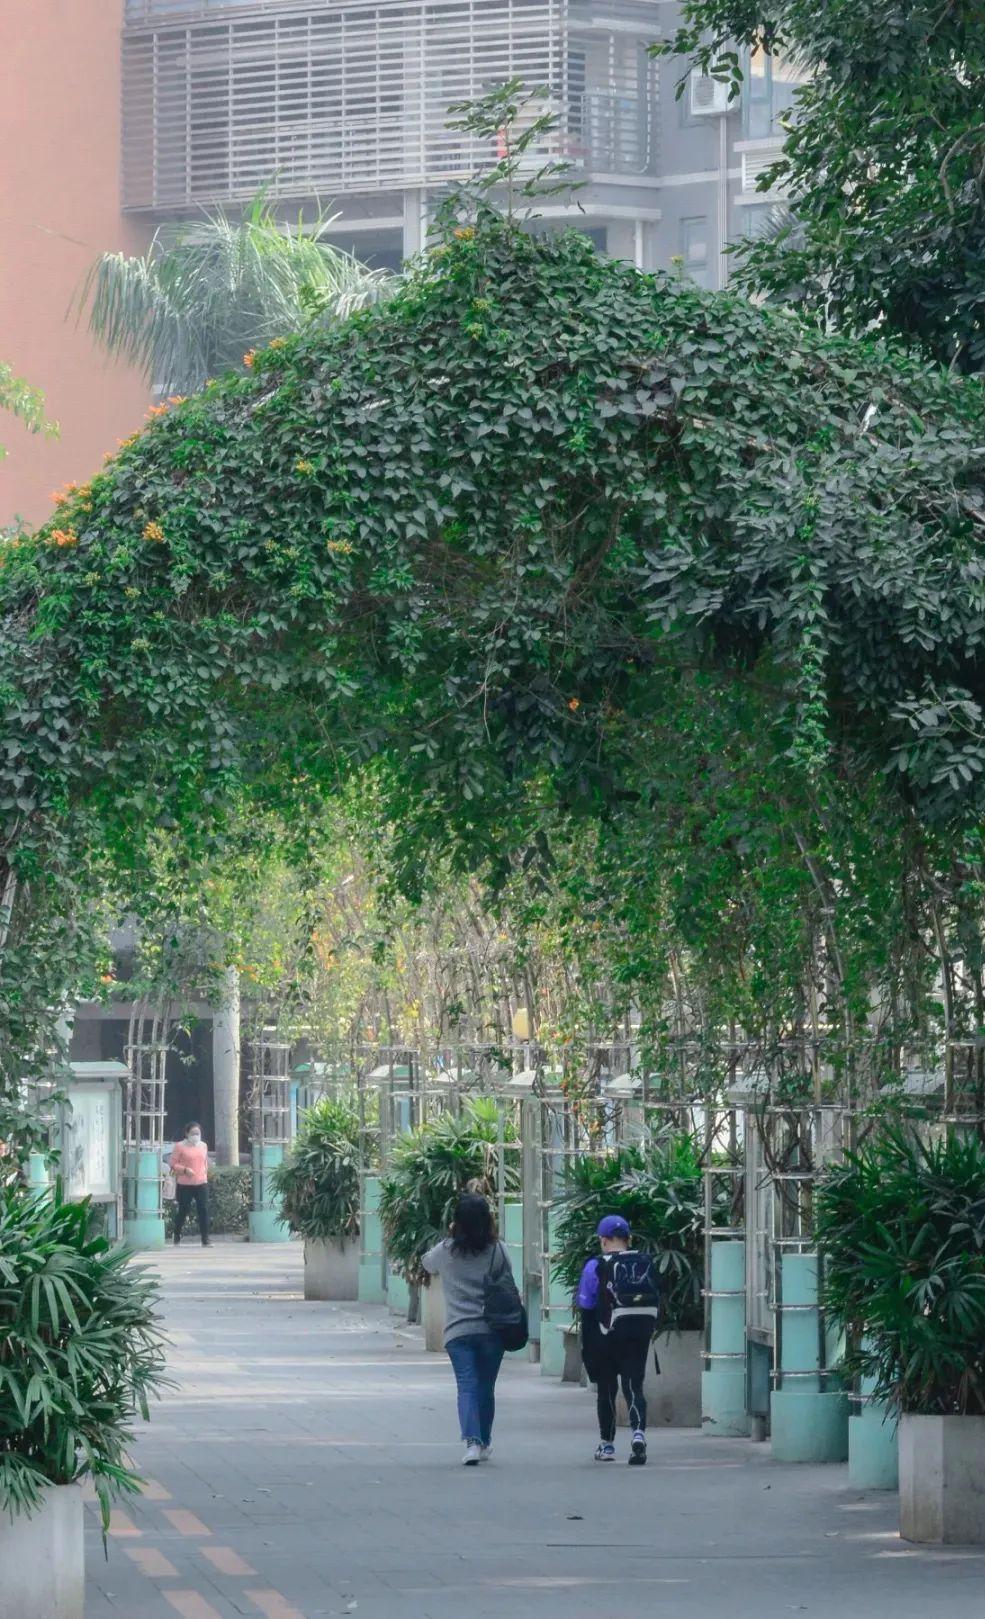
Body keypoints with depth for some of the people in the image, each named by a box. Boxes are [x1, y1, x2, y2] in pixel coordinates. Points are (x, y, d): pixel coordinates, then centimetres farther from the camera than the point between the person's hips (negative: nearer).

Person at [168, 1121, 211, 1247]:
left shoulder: (203, 1146, 11)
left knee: (204, 1210, -6)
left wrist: (205, 1174, 14)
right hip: (185, 1184, -3)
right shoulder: (180, 1146, -3)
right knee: (183, 1211, 5)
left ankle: (205, 1240, -5)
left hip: (201, 1183, 3)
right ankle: (177, 1238, 24)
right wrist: (185, 1169, -18)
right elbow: (173, 1164, -4)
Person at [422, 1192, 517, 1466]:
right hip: (492, 1328, 1)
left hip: (458, 1331, -1)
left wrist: (450, 1236, 23)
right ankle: (484, 1443, 26)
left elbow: (427, 1264, 20)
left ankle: (472, 1441, -25)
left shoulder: (446, 1251, -2)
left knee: (467, 1387, -6)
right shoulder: (497, 1250, -1)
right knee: (486, 1388, 14)